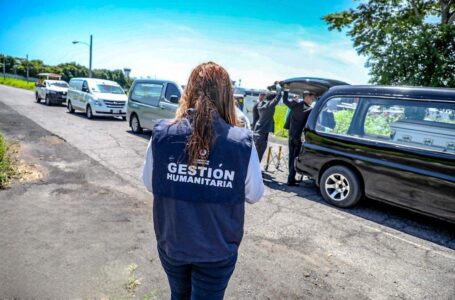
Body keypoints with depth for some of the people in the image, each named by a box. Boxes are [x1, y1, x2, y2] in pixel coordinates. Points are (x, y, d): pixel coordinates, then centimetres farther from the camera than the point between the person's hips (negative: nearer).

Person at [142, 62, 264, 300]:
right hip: (217, 250, -1)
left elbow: (149, 184, -2)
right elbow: (254, 195, -8)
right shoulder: (242, 143, -22)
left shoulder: (161, 135, -17)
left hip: (171, 243, 2)